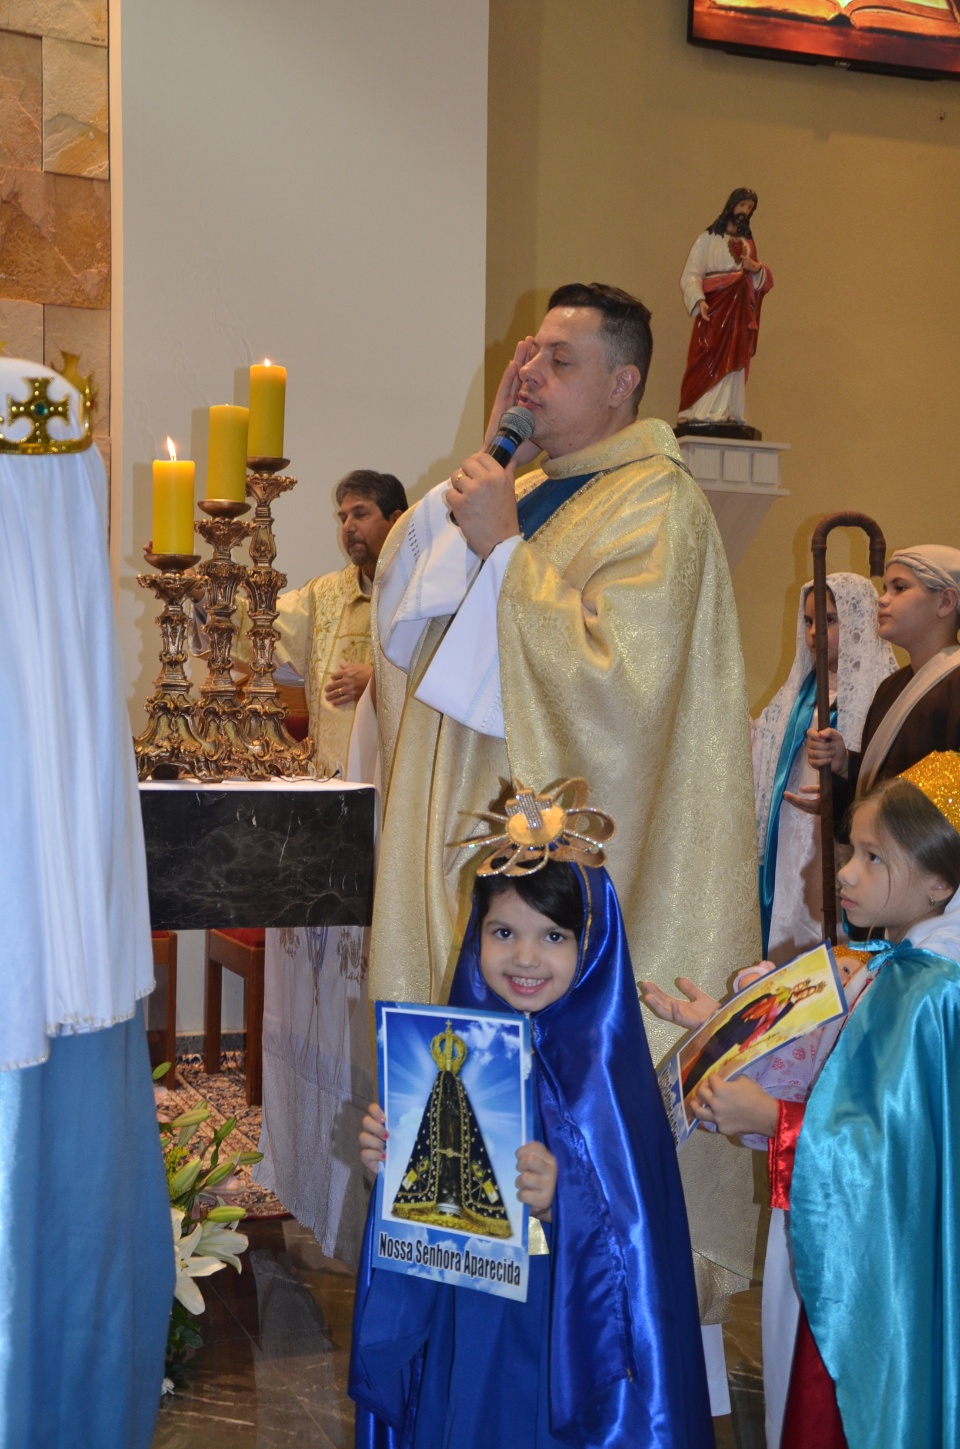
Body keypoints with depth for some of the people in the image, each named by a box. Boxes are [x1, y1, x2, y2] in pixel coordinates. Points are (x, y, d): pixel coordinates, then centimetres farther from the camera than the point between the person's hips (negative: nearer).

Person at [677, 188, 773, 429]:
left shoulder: (748, 244, 21)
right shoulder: (708, 239, 6)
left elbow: (764, 281, 21)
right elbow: (690, 275, -4)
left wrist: (756, 268, -2)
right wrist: (699, 300, -21)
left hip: (740, 311, 5)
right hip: (713, 307, -5)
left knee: (734, 361, -2)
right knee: (709, 359, -14)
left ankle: (728, 414, -5)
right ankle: (701, 414, -18)